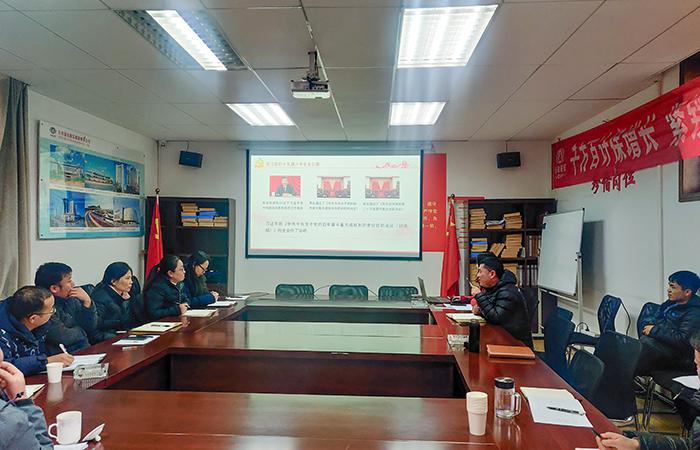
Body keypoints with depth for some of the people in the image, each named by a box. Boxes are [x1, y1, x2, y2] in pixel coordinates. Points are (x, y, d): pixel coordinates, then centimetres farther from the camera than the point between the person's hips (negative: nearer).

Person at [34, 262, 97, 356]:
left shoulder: (70, 299, 5)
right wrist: (80, 330, 1)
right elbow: (63, 337, -19)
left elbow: (91, 327, 10)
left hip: (85, 349, 7)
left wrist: (87, 302, -4)